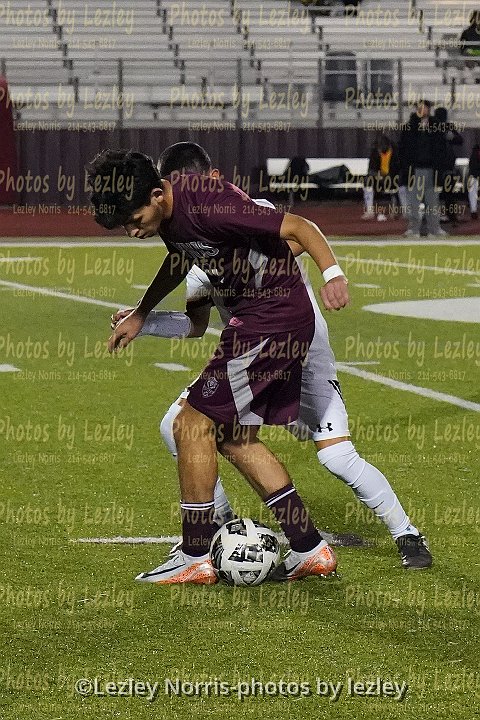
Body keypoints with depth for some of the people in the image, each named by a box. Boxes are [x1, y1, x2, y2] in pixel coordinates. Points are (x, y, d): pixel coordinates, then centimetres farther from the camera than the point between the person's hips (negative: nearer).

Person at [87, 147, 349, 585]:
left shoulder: (209, 207, -26)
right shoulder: (168, 210, 3)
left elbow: (299, 227, -24)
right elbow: (181, 258, 26)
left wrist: (332, 273, -36)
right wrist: (140, 314, 32)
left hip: (272, 320, -10)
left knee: (194, 424, -7)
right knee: (235, 436, 13)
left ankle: (195, 558, 1)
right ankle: (311, 551, 14)